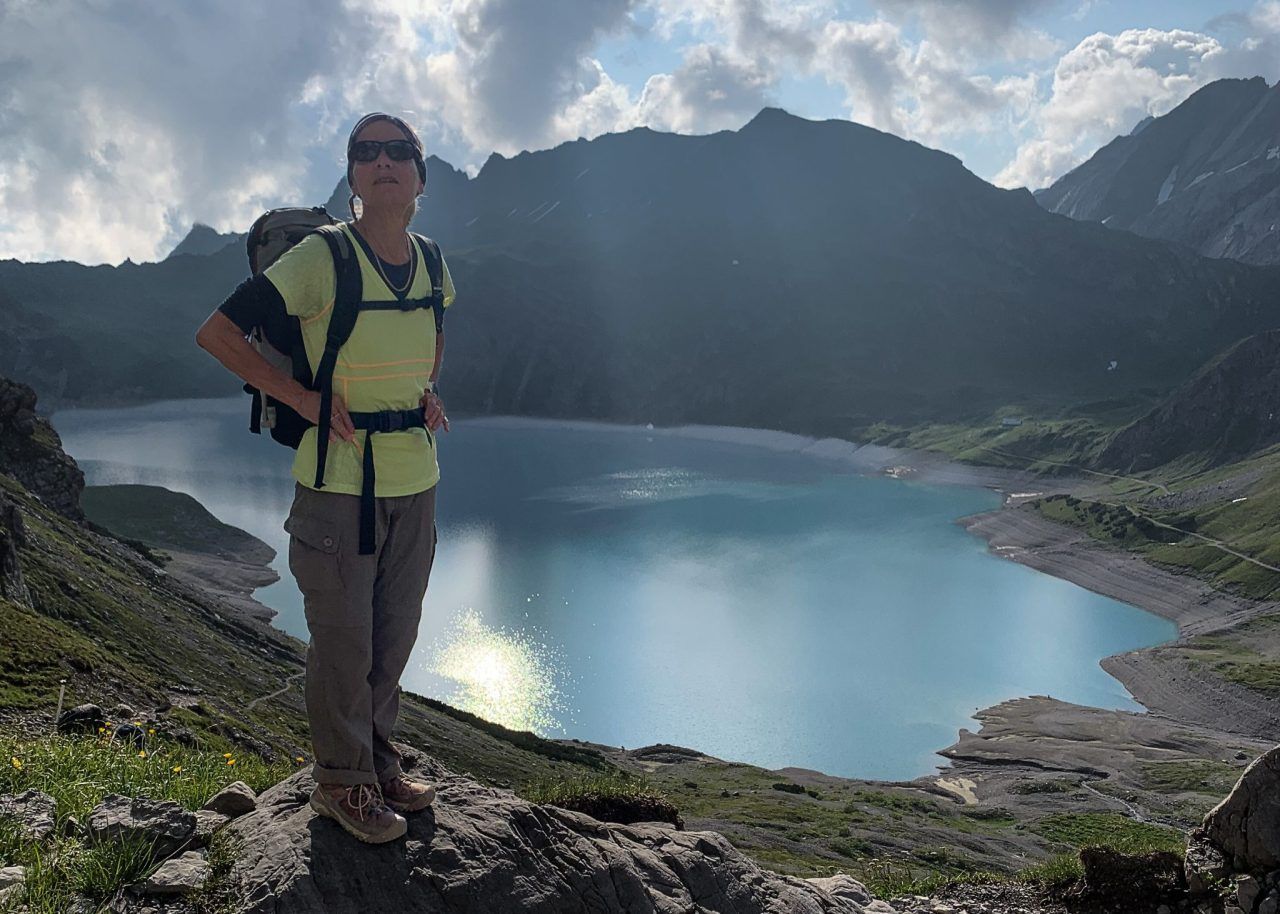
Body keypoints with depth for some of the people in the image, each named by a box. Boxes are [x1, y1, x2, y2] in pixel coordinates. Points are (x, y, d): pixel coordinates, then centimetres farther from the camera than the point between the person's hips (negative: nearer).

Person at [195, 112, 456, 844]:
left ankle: (380, 762, 35)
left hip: (416, 480, 6)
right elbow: (217, 331, -12)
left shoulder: (430, 262, 4)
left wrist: (430, 391, 9)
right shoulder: (321, 257, -14)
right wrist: (303, 399, -13)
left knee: (396, 635, 16)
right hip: (340, 480, -6)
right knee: (344, 641, 5)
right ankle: (343, 781, 25)